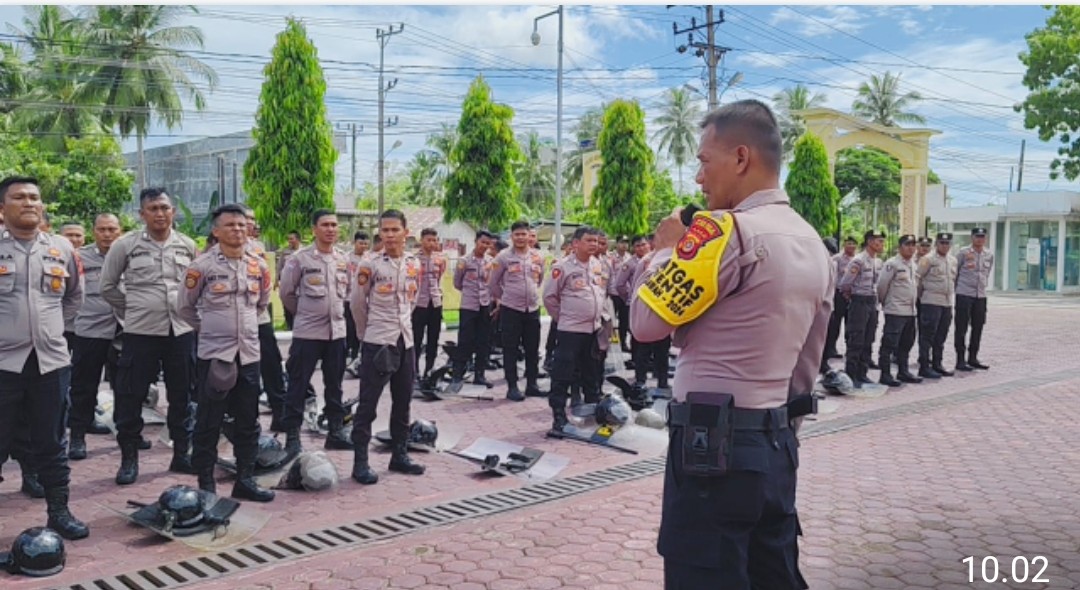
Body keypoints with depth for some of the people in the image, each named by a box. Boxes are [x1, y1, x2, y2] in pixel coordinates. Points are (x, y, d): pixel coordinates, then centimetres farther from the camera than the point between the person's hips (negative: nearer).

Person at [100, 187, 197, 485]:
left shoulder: (188, 245, 4)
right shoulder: (125, 244, -3)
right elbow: (107, 286, 6)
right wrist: (131, 311, 6)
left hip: (181, 331, 2)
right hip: (140, 332, -2)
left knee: (181, 396, 10)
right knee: (130, 397, 1)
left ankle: (182, 453, 22)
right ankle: (129, 458, 15)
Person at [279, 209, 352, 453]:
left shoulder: (343, 260, 7)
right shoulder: (300, 259, -8)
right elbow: (286, 292, 0)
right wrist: (303, 313, 9)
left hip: (337, 330, 5)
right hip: (307, 332, -5)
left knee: (334, 384, 12)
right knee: (298, 385, 1)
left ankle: (336, 431, 22)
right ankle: (292, 436, 8)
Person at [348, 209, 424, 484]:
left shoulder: (414, 264, 6)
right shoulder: (370, 265, -9)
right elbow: (357, 303, 0)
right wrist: (367, 332, 7)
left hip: (405, 340, 5)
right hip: (377, 342, -5)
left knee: (402, 401, 12)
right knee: (368, 402, -1)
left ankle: (399, 454, 24)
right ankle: (360, 461, 5)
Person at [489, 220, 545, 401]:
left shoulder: (537, 257, 6)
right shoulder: (503, 257, -5)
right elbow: (493, 283, 2)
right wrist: (505, 297, 9)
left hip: (533, 308, 4)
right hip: (510, 309, -4)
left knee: (533, 349, 9)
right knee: (510, 349, 1)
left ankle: (532, 384, 21)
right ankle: (512, 387, 8)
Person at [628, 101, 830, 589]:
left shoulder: (724, 229, -16)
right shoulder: (813, 244, 12)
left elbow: (645, 321, -12)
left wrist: (667, 249, 2)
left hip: (713, 442, -9)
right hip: (777, 442, 9)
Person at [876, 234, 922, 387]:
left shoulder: (914, 265, 14)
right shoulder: (892, 264, -11)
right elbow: (882, 284, -10)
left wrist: (915, 299, 17)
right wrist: (884, 302, 0)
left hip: (910, 310, 8)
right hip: (895, 311, -8)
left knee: (906, 344, 15)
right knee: (889, 343, -7)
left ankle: (903, 371, 25)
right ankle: (885, 375, -3)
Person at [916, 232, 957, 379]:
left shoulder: (953, 261, 15)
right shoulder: (928, 259, -6)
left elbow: (954, 279, 24)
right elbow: (917, 278, -6)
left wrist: (952, 294, 17)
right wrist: (921, 294, -1)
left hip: (947, 302, 7)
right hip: (932, 302, -7)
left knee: (941, 337, 11)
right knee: (928, 336, -5)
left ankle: (937, 364, 20)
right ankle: (924, 367, -2)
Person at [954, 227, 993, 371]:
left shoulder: (989, 255, 9)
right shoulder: (963, 253, -6)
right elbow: (954, 272, 1)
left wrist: (984, 285, 17)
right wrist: (956, 288, 5)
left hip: (981, 295, 5)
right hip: (964, 294, -5)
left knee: (978, 328, 9)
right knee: (961, 328, -2)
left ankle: (972, 358, 21)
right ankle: (960, 360, 2)